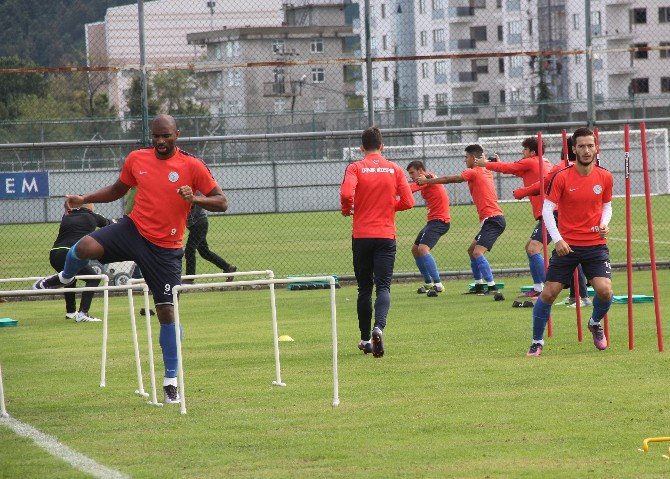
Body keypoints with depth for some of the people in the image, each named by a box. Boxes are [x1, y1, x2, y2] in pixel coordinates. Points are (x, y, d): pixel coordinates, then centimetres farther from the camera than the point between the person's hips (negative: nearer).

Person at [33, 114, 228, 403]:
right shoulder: (136, 159, 3)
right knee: (86, 247, -26)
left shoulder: (192, 167, -8)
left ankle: (171, 380, 8)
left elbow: (222, 203, -6)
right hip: (134, 229, 2)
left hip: (165, 248, -2)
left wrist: (195, 199, -26)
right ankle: (64, 278, 10)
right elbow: (118, 190, 20)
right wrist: (83, 200, 8)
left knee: (167, 311, -4)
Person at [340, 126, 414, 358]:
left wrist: (347, 209, 2)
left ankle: (366, 338, 16)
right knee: (383, 286, -5)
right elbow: (408, 201, 0)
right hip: (386, 236, 0)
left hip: (361, 236, 0)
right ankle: (378, 327, -30)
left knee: (364, 288, 11)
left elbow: (346, 193, -19)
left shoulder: (355, 168, -2)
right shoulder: (395, 169, 3)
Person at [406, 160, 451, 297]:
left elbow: (410, 188, -24)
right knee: (415, 249, 17)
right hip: (433, 220, 11)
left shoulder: (428, 177, -13)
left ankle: (438, 284, -27)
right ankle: (429, 283, 24)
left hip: (439, 221, -11)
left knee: (423, 248, -24)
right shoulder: (427, 179, 18)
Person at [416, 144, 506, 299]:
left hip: (492, 220, -10)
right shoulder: (486, 172, 17)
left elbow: (448, 180, -1)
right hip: (493, 218, 10)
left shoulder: (474, 172, -8)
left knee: (478, 252, -21)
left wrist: (426, 181, 10)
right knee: (472, 250, 22)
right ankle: (479, 286, 26)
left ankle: (492, 288, -31)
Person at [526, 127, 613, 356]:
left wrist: (604, 224, -5)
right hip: (566, 244, -1)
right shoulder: (561, 177, -8)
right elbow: (547, 209, -7)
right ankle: (537, 341, 15)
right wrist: (558, 239, -17)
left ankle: (595, 323, 18)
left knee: (604, 290, -16)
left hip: (595, 244, 2)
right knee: (549, 293, -3)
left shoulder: (605, 177, 2)